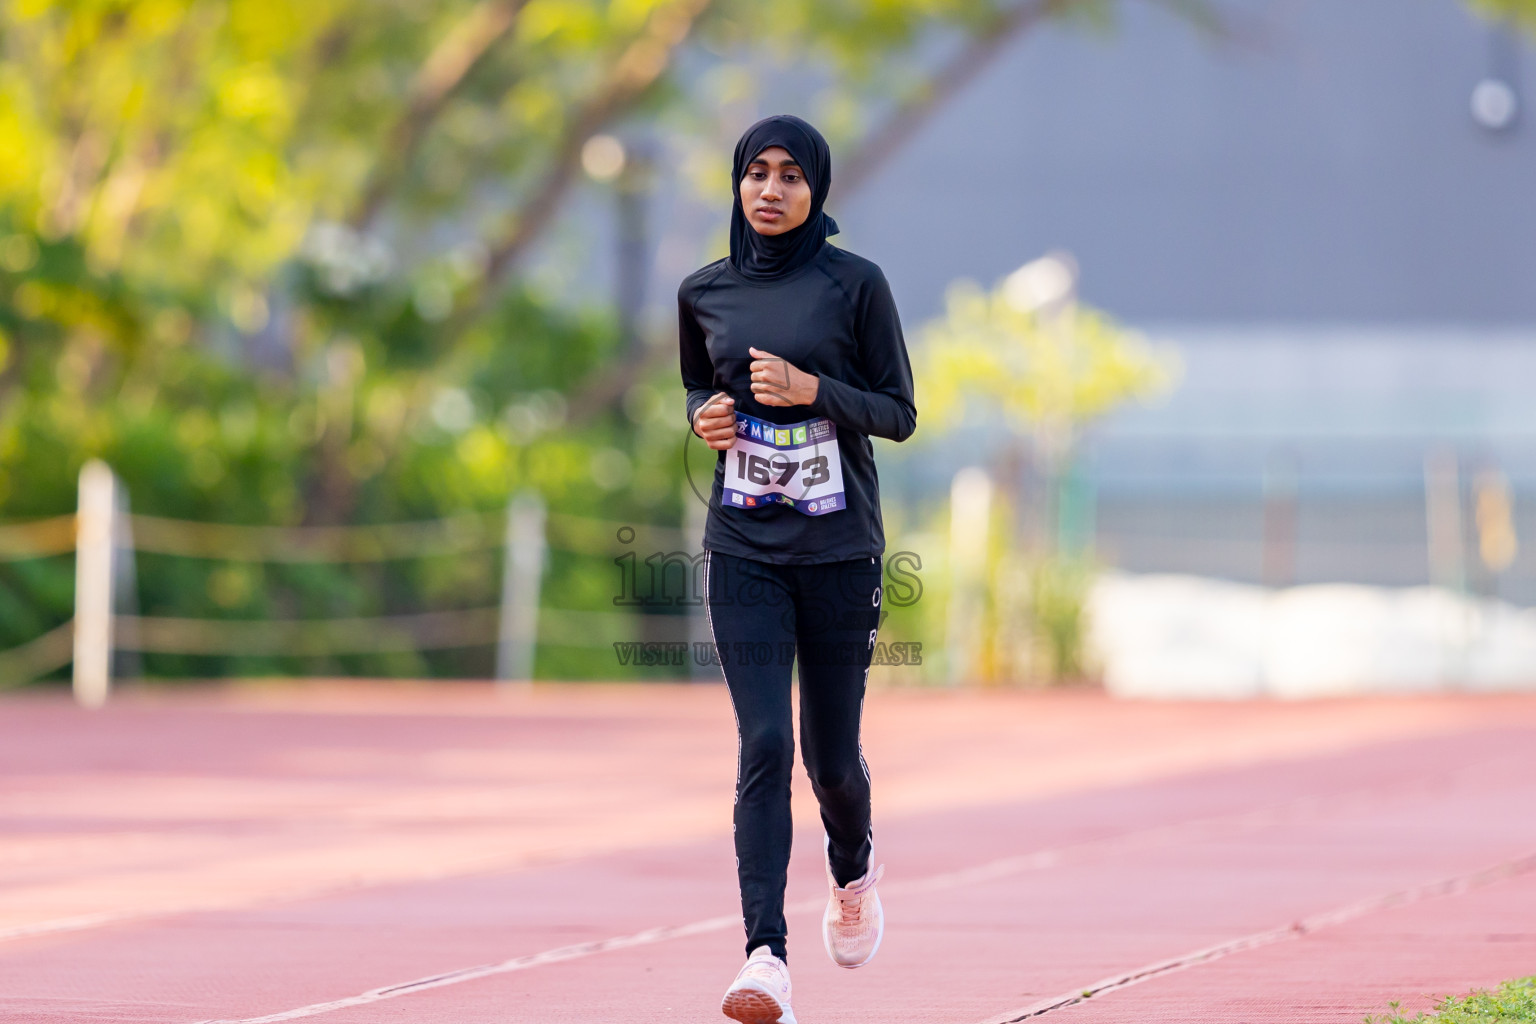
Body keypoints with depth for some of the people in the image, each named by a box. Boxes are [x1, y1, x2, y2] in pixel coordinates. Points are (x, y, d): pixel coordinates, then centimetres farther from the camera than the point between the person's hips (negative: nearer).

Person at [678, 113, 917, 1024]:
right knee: (764, 745, -12)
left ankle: (854, 865, 42)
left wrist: (810, 389, -16)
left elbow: (899, 412, -1)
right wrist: (704, 417, -1)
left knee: (831, 753, 7)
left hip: (840, 547, -1)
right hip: (744, 548, 1)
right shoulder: (705, 292, 6)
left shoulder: (855, 284, -3)